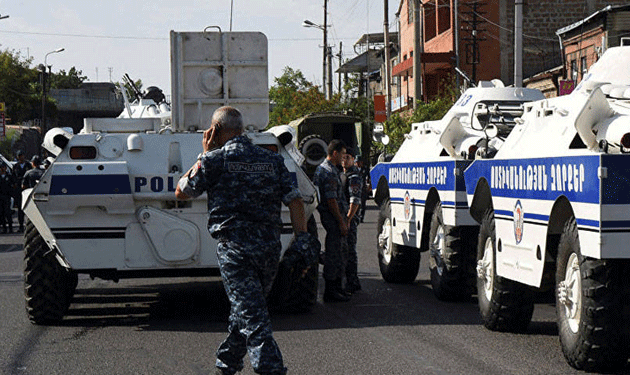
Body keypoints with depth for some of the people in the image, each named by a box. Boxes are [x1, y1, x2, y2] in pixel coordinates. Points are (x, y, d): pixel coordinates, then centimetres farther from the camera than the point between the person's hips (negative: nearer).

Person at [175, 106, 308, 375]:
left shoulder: (215, 160, -2)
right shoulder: (272, 160, 13)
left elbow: (181, 192, 10)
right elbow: (295, 201, 6)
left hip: (235, 249, -6)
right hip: (270, 247, 6)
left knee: (251, 315, -9)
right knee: (245, 310, 20)